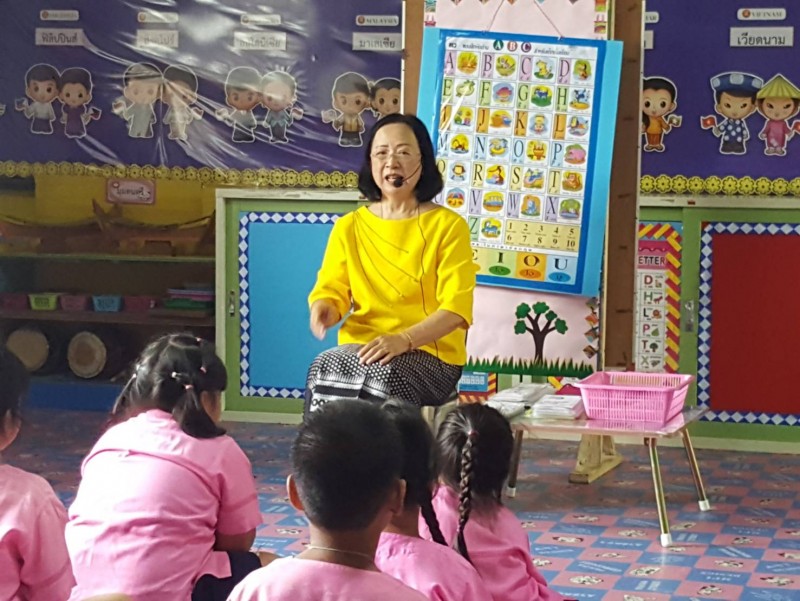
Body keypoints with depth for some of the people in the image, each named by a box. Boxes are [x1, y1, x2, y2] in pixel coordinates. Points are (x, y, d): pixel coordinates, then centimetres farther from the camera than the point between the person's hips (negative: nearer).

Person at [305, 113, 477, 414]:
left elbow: (456, 307, -9)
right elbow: (332, 289, 7)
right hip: (360, 350, 3)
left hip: (431, 354, -3)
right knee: (323, 368, -30)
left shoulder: (449, 225, 0)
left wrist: (403, 339, -25)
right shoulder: (349, 227, 13)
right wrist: (324, 309, -19)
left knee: (383, 376, -35)